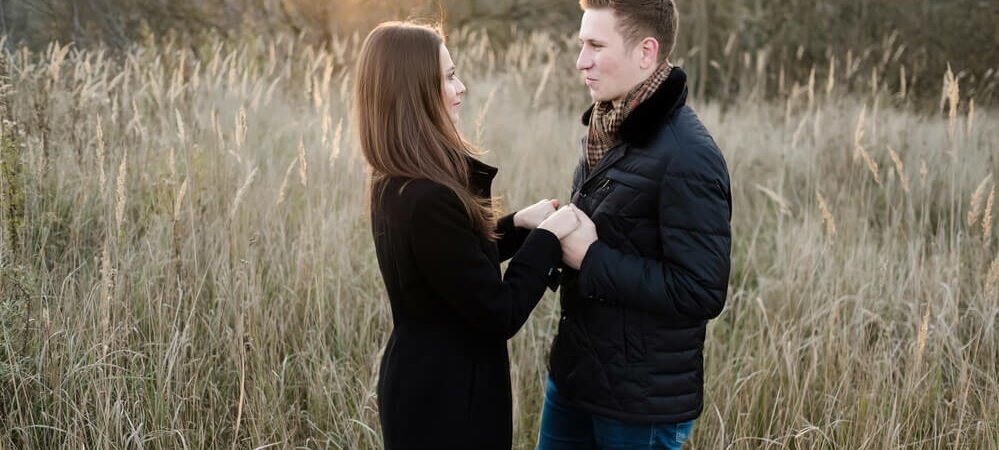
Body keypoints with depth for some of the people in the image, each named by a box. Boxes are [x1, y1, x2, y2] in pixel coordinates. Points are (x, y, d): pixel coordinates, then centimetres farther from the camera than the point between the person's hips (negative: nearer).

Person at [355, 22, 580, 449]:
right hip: (446, 401, -9)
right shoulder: (428, 199, -27)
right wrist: (547, 236, -12)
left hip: (422, 383, 9)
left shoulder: (393, 184, 1)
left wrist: (518, 224, 4)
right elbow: (501, 314, -22)